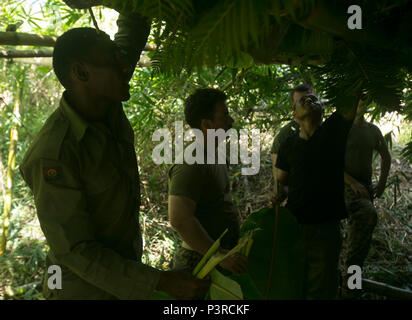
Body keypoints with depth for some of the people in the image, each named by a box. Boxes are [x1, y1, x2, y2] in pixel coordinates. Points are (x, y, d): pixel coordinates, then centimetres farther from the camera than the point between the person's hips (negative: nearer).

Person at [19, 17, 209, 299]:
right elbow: (75, 251, -25)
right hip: (86, 289, -6)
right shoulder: (53, 156, -28)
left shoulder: (106, 105, -8)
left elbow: (133, 33, 4)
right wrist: (162, 281, -27)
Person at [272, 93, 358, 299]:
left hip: (326, 227, -2)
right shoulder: (288, 146, 5)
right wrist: (280, 193, -8)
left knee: (321, 291, 8)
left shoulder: (334, 129, 0)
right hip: (294, 226, 2)